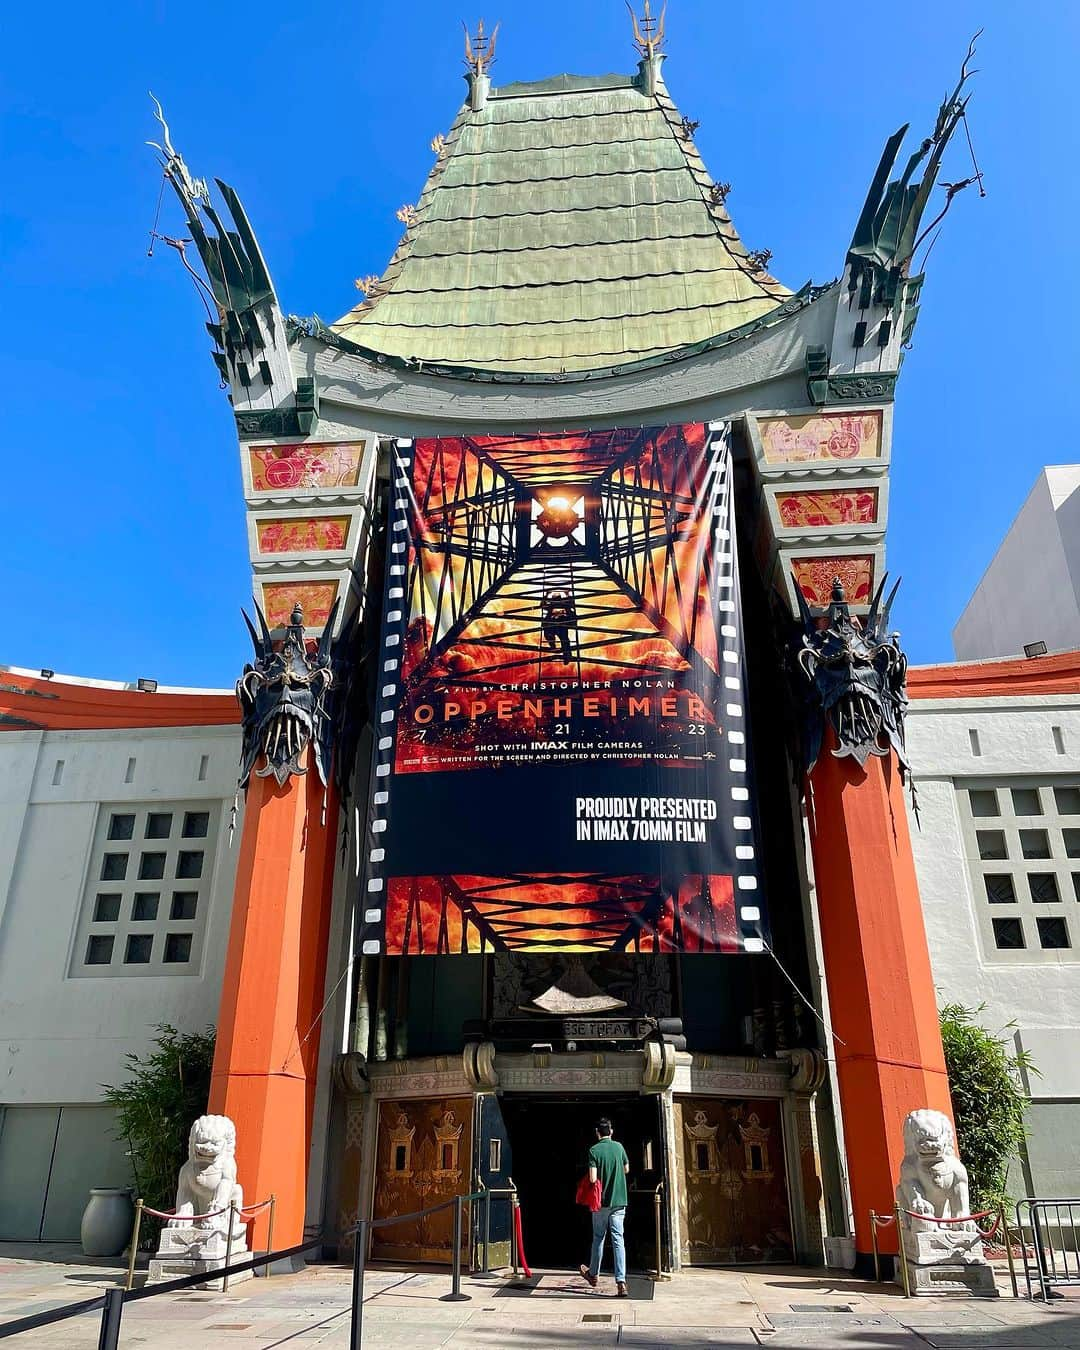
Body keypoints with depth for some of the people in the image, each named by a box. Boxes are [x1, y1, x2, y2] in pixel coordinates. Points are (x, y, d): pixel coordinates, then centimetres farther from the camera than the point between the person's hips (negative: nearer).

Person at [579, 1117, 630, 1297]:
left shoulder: (594, 1150, -9)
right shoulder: (619, 1147, 1)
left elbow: (593, 1178, -15)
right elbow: (626, 1169, 16)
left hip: (601, 1202, -2)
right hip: (619, 1201, 2)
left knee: (598, 1238, 15)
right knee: (618, 1240, -1)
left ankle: (594, 1274, 32)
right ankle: (621, 1282, -10)